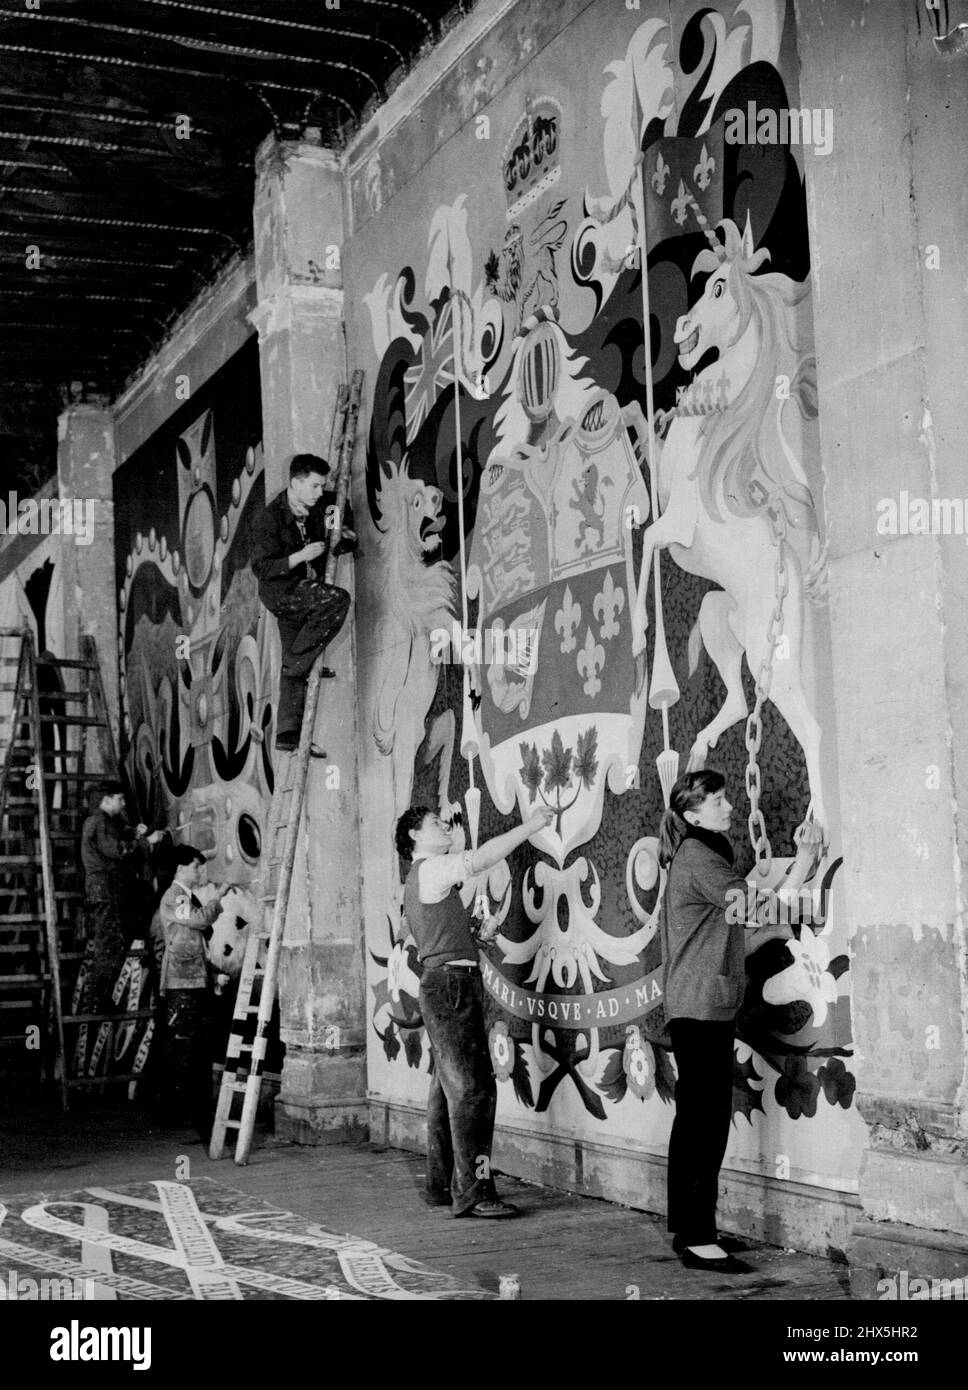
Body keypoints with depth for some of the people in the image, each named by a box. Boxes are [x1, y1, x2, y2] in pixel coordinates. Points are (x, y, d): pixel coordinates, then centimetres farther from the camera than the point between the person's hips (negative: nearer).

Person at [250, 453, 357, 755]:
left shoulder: (321, 505, -1)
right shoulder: (270, 519, -18)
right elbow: (261, 568, -21)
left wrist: (340, 531, -6)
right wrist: (301, 556, -30)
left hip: (305, 590, 6)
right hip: (279, 591, -6)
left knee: (294, 667, 5)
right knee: (338, 599, -28)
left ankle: (288, 734, 8)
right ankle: (298, 662, -18)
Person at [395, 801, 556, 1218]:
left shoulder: (426, 878, 23)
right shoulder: (431, 869, -7)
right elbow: (482, 858, -18)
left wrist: (471, 880, 18)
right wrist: (531, 826, -14)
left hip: (444, 985, 11)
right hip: (450, 981, -11)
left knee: (449, 1087, 13)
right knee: (472, 1087, -13)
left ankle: (441, 1185, 18)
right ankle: (472, 1192, -14)